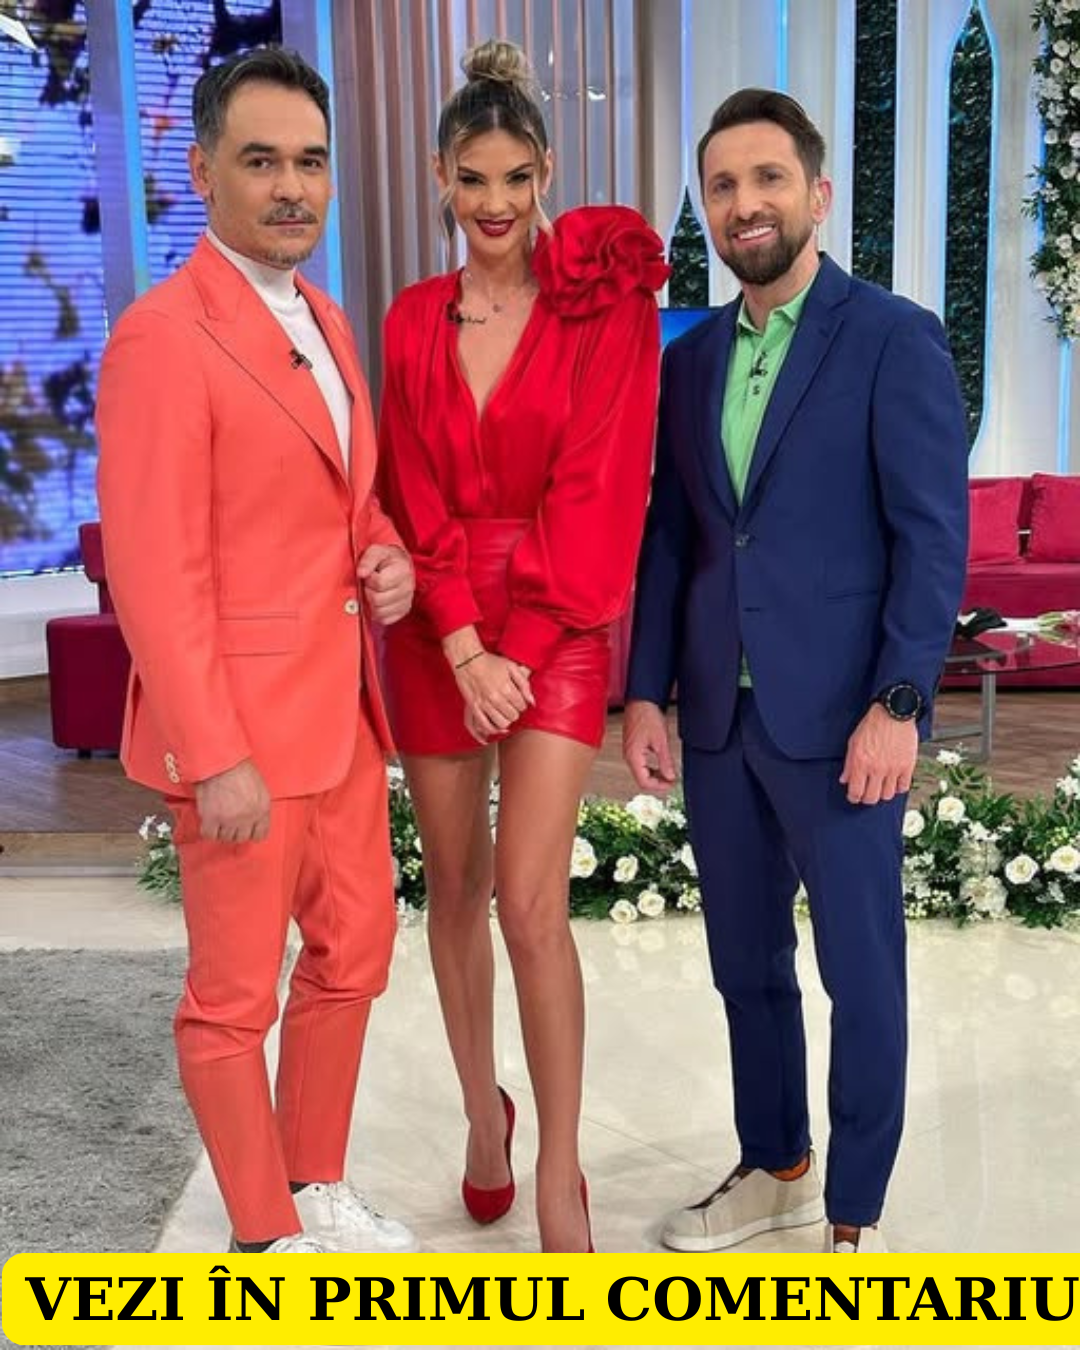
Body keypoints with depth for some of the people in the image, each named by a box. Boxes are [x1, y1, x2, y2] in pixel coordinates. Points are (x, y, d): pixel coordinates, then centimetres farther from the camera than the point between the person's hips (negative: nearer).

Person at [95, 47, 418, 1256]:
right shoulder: (163, 336, -15)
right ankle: (266, 1238, 26)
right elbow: (153, 575, -18)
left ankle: (319, 1188, 38)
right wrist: (216, 759, -20)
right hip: (241, 726, -8)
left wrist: (387, 557, 1)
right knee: (237, 995, 8)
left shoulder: (326, 321, 12)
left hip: (343, 709, 9)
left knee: (353, 952, 18)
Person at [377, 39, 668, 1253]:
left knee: (531, 904, -10)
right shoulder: (414, 320, 7)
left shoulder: (604, 304, -3)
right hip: (437, 633, 4)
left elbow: (596, 488, -9)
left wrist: (518, 641, -12)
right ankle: (483, 1111, 32)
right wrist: (464, 647, -10)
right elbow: (416, 501, 1)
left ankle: (561, 1182, 4)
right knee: (453, 885, 12)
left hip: (556, 629, -4)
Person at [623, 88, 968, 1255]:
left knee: (860, 971, 6)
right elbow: (669, 538, 12)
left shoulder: (894, 337, -6)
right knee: (746, 963, 16)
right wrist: (645, 692, 6)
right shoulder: (690, 358, 11)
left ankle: (853, 1214, 22)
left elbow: (934, 535, -11)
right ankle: (774, 1169, 35)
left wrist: (897, 703, -17)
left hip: (838, 717, -6)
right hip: (718, 716, 6)